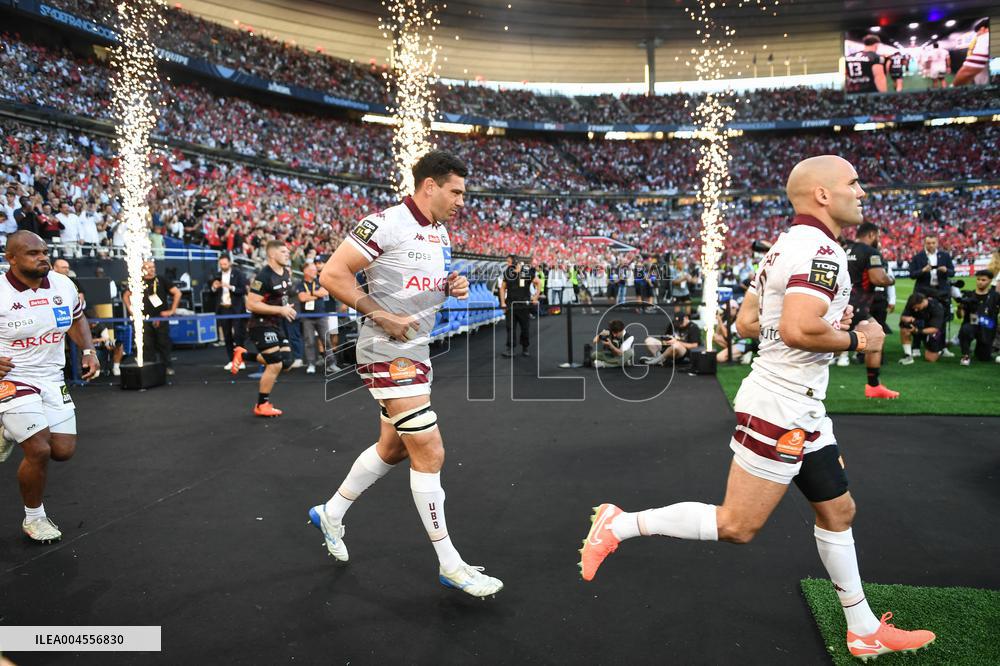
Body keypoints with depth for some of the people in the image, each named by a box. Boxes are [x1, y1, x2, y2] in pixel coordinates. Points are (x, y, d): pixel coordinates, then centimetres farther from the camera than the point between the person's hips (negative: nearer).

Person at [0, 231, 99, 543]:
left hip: (52, 379, 5)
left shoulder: (64, 285, -1)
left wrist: (88, 351, 3)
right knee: (39, 451, -11)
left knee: (63, 451, 2)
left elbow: (77, 319, 18)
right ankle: (34, 519, 14)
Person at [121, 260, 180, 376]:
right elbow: (125, 295, 18)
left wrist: (172, 310, -4)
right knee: (147, 345, 3)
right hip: (145, 319, 2)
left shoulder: (161, 280, 2)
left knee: (164, 343, 0)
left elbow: (177, 293, 0)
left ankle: (168, 366, 9)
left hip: (161, 318, -2)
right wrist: (131, 309, 6)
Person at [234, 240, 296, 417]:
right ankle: (262, 406, 8)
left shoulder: (287, 273, 6)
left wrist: (287, 307, 7)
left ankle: (244, 355, 21)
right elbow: (251, 304, -24)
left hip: (278, 324, 9)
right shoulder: (264, 276, -20)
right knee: (275, 365, -9)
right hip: (262, 325, -9)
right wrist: (280, 310, -23)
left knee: (286, 364, 7)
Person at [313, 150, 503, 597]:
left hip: (417, 353, 10)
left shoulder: (440, 233, 11)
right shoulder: (386, 223, -16)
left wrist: (452, 287, 2)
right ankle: (450, 565, 6)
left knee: (393, 448, 19)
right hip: (388, 355, -10)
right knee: (430, 453, -8)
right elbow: (332, 275, -18)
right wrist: (383, 316, -20)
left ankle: (331, 513, 40)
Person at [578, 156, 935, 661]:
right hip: (780, 410, -11)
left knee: (837, 511, 18)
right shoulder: (820, 250, -17)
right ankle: (621, 525, 5)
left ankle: (865, 630, 33)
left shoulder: (786, 246, 13)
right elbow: (797, 330, -32)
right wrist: (856, 340, -14)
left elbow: (746, 322, 16)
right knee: (736, 526, -3)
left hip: (801, 411, 11)